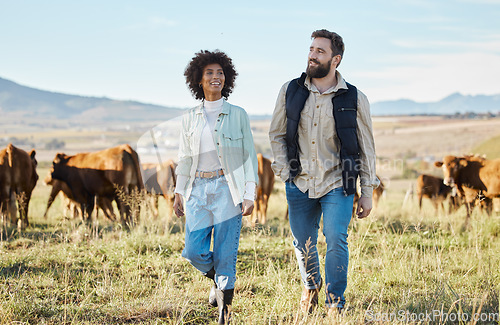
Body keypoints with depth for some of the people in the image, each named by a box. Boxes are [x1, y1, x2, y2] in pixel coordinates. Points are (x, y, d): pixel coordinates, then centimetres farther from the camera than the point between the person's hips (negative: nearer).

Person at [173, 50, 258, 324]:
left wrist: (250, 195, -6)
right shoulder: (190, 118, 10)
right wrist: (179, 193, 8)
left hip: (227, 189, -2)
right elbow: (184, 158, 14)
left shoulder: (238, 115, 2)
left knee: (225, 253, -4)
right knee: (194, 252, -6)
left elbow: (249, 156, 2)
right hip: (198, 189, 3)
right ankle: (218, 279, 26)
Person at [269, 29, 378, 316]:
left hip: (338, 184, -2)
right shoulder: (290, 91, 1)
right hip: (300, 184, 3)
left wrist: (367, 192, 0)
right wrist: (285, 171, 1)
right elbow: (277, 134, 12)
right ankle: (311, 286, 42)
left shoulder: (355, 99, -4)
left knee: (336, 238, -18)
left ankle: (335, 303, -1)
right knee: (303, 244, 11)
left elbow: (367, 148, 2)